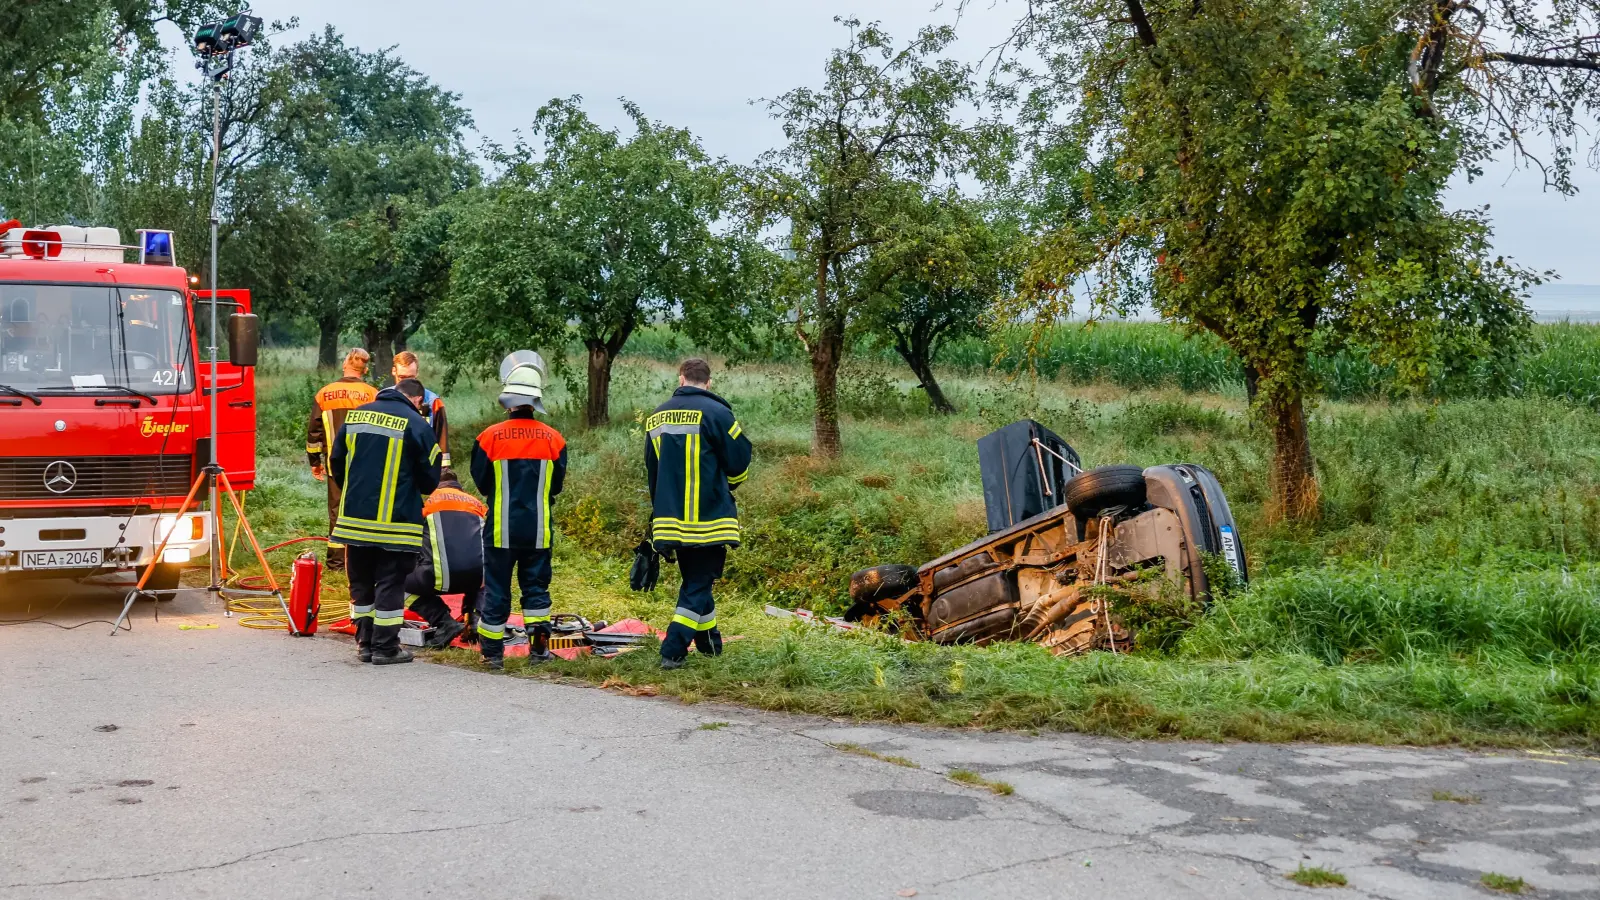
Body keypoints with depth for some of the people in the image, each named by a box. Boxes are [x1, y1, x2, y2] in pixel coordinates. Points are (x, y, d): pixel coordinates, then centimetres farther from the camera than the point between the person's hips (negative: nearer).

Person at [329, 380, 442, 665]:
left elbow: (336, 464, 13)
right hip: (395, 522, -5)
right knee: (391, 584, 3)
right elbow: (430, 477, -3)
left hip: (354, 519, 5)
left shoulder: (354, 416, 7)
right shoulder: (416, 424, -9)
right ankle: (385, 647, 6)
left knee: (361, 583, 15)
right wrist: (412, 497, 19)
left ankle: (365, 643, 21)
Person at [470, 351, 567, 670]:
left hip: (501, 528, -1)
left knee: (496, 588, 7)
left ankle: (492, 652, 12)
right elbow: (556, 485, 4)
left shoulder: (490, 437, -11)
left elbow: (481, 483, 1)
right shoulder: (553, 439, -6)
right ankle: (539, 647, 11)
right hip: (538, 529, 1)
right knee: (536, 585, 13)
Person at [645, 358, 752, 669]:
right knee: (699, 583, 1)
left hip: (671, 518, 6)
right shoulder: (715, 412, -10)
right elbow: (739, 463, -6)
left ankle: (710, 642, 30)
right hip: (709, 519, -5)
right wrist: (725, 486, 16)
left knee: (695, 580, 19)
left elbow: (651, 469, 17)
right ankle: (673, 650, -8)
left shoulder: (657, 416, 9)